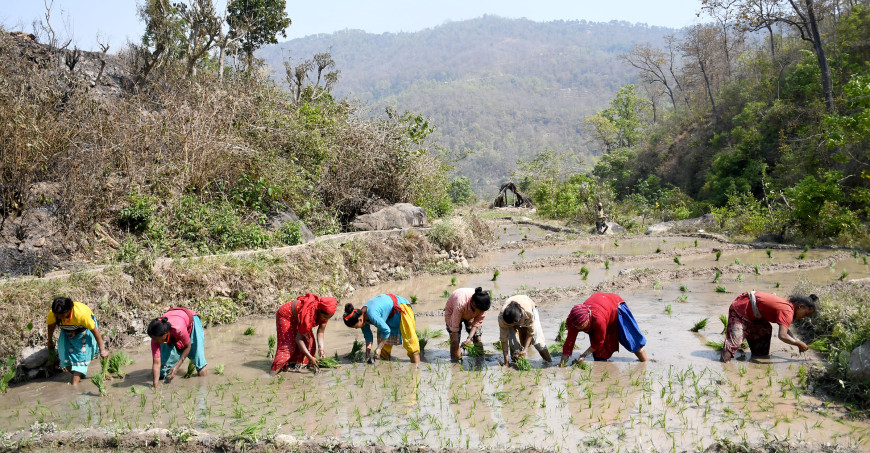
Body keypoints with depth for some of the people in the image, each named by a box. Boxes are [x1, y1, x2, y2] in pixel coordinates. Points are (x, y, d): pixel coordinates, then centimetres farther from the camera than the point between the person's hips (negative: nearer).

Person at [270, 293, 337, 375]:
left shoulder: (325, 314, -23)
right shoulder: (308, 314, -43)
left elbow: (320, 332, -13)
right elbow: (298, 338, -38)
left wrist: (321, 348, -28)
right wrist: (310, 357, -40)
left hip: (299, 317, 7)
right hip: (286, 315, -7)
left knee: (310, 342, -6)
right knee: (287, 344, -15)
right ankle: (276, 369, -13)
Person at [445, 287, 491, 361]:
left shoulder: (482, 305, -31)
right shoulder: (461, 303, -43)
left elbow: (478, 322, -17)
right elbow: (455, 326, -35)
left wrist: (470, 338, -28)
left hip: (470, 316, 4)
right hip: (453, 312, -3)